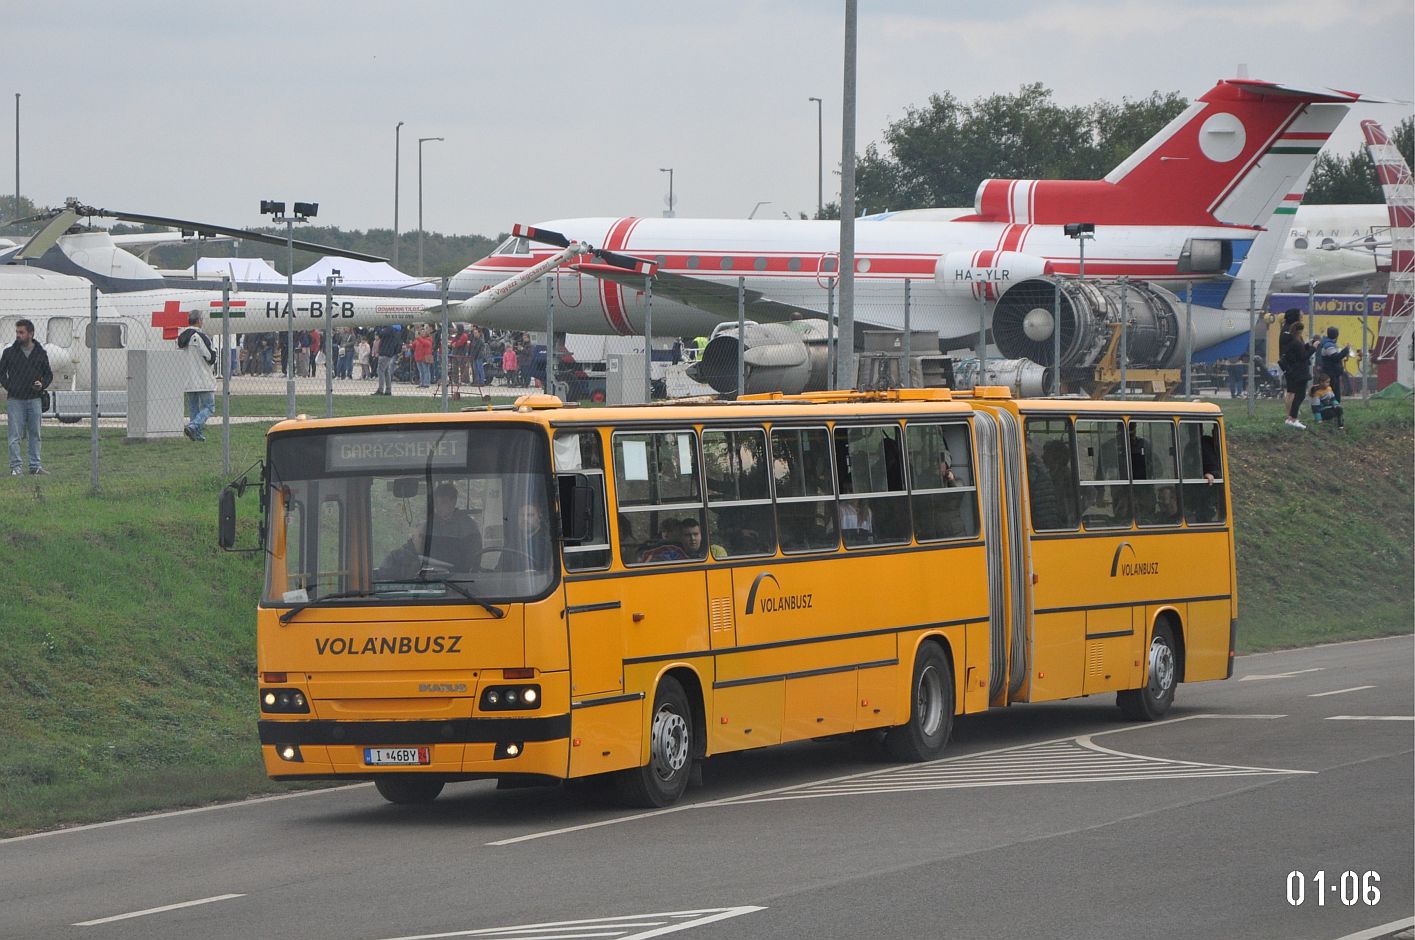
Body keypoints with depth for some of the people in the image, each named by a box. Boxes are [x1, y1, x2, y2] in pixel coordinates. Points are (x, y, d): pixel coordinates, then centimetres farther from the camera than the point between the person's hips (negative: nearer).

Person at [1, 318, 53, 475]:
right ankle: (15, 466, -1)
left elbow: (48, 374, 14)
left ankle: (35, 465, 13)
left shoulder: (41, 353, 6)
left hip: (34, 399, 2)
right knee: (15, 435, -4)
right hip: (15, 400, -2)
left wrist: (42, 385, -6)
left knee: (35, 434, 7)